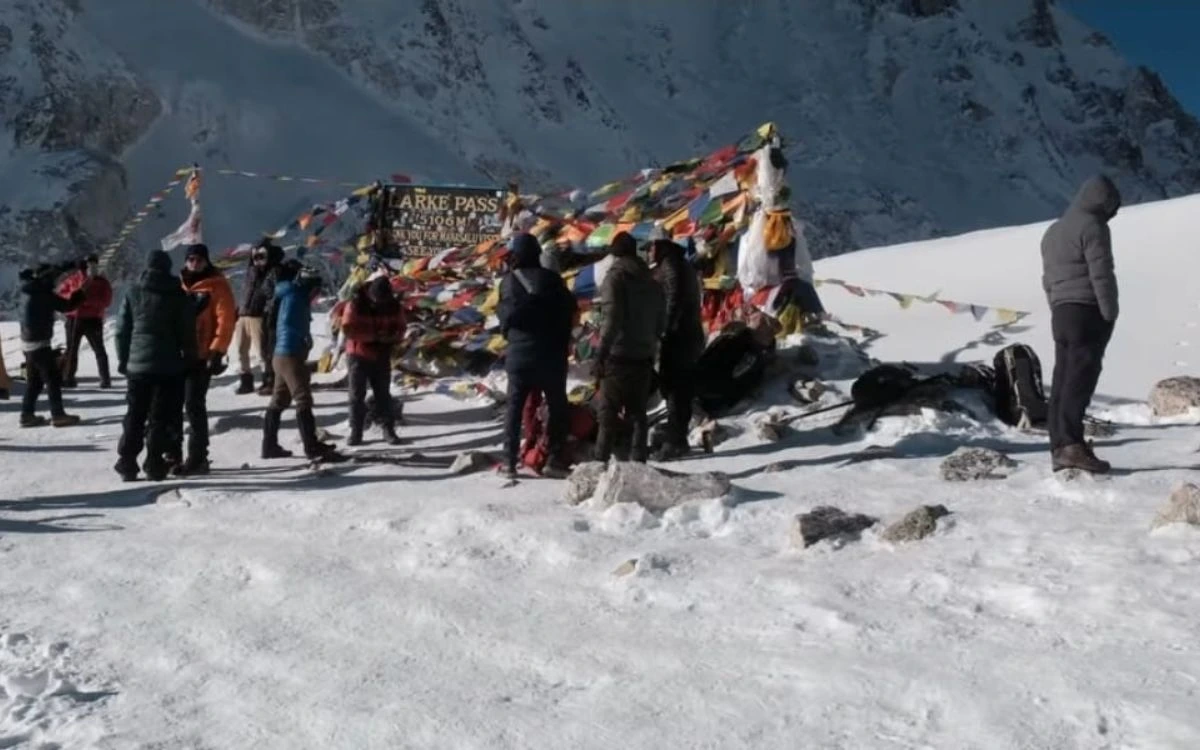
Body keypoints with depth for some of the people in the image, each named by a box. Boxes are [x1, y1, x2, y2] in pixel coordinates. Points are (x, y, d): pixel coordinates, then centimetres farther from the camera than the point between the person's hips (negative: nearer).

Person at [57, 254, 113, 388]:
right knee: (71, 349, 8)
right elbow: (61, 292, 6)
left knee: (99, 350, -3)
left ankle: (105, 379, -2)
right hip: (74, 318, 3)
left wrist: (88, 299, -24)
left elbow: (106, 301, -12)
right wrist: (73, 296, -14)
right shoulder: (74, 279, 4)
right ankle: (68, 378, 15)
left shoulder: (103, 282, -1)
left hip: (93, 320, -2)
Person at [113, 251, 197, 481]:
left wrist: (123, 360, 13)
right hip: (169, 366, -2)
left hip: (137, 364, 2)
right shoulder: (180, 296, -1)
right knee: (161, 418, 2)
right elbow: (188, 333, -2)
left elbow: (122, 330, 5)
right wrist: (189, 362, 6)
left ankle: (127, 464, 8)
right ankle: (154, 465, -2)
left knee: (134, 417, 10)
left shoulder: (133, 294, 5)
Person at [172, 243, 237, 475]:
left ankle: (197, 458, -2)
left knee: (194, 406, -8)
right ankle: (172, 453, 20)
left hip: (201, 356, -6)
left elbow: (225, 321, -11)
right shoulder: (180, 284, 15)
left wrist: (217, 353, -19)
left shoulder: (217, 286, -4)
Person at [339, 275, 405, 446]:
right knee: (357, 395, 0)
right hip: (359, 355, -2)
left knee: (383, 393, 7)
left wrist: (389, 337, -21)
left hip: (382, 357, 2)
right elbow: (348, 329, -19)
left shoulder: (394, 306, -4)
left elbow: (400, 329, 2)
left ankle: (388, 429, 13)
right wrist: (373, 336, -26)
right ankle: (355, 432, 5)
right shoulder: (355, 305, -14)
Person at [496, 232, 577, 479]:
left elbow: (503, 315, 3)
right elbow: (570, 309, 1)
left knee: (514, 406, 10)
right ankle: (556, 460, 4)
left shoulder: (508, 281, 0)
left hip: (519, 352, 1)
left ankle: (510, 460, 8)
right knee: (557, 406, 8)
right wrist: (563, 341, 11)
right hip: (551, 353, -1)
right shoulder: (550, 278, -3)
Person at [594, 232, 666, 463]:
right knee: (637, 412, 11)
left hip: (619, 356, -6)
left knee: (609, 410, -3)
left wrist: (601, 353, -17)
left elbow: (611, 319, -18)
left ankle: (601, 459, -7)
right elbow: (661, 324, 17)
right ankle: (638, 461, 10)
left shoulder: (615, 277, -8)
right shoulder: (652, 281, 14)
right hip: (644, 356, 6)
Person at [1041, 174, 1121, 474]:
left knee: (1062, 380, 6)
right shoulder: (1092, 226, -6)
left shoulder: (1053, 231, 21)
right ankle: (1071, 444, -18)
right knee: (1080, 380, -12)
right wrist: (1110, 315, -11)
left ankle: (1058, 447, 6)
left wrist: (1058, 310, 16)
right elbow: (1101, 275, -13)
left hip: (1061, 314, 8)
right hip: (1088, 312, -8)